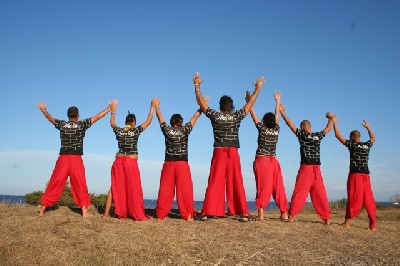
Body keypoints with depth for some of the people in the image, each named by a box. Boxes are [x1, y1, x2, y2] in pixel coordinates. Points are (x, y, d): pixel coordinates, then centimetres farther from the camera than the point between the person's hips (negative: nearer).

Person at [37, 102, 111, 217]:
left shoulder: (62, 124, 6)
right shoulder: (82, 124, 0)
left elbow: (50, 118, 22)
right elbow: (97, 117, 6)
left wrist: (43, 110, 39)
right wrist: (110, 108, 15)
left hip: (63, 159, 2)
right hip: (76, 159, -2)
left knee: (54, 184, 7)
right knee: (80, 186, 5)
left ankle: (42, 209, 12)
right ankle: (84, 211, 5)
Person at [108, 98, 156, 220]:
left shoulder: (118, 131, 4)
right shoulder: (136, 131, -6)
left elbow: (112, 123, 25)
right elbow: (148, 121, 3)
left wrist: (113, 110, 36)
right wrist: (152, 106, 11)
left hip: (118, 161, 4)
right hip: (131, 162, -4)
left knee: (117, 188, 8)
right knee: (133, 189, 0)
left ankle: (120, 212, 12)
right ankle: (138, 215, 2)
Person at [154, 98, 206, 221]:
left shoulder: (167, 130, 3)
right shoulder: (185, 130, 0)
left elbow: (160, 117, 17)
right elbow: (195, 117, 10)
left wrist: (156, 105, 32)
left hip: (168, 164, 2)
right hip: (182, 164, -2)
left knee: (165, 190, 4)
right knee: (184, 190, -3)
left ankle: (160, 214, 8)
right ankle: (187, 215, -4)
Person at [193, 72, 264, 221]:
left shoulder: (215, 116, -2)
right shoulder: (237, 116, 0)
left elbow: (200, 102, 5)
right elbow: (250, 103, 10)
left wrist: (197, 86, 12)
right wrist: (258, 88, 20)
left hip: (219, 153, 0)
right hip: (233, 153, 1)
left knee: (214, 183, 0)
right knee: (237, 184, 4)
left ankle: (207, 212, -3)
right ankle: (244, 213, 5)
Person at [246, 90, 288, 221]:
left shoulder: (262, 128, -4)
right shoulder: (276, 130, 4)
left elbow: (253, 114, 5)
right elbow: (277, 115, 18)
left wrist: (249, 101, 15)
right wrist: (278, 101, 32)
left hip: (261, 161, -3)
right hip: (273, 161, 3)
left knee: (263, 188, -6)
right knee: (278, 188, 6)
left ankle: (261, 213, -12)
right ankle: (284, 213, 9)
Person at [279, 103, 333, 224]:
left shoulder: (301, 135, -2)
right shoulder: (318, 136, 7)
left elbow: (290, 123, 2)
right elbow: (328, 128, 25)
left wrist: (281, 111, 12)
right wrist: (330, 118, 44)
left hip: (305, 168, -3)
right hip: (316, 169, 3)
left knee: (299, 193, -1)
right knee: (320, 194, 6)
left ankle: (291, 215, -3)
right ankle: (327, 218, 8)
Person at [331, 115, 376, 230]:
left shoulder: (352, 145, -2)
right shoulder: (367, 145, 11)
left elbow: (338, 136, 2)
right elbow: (373, 138, 34)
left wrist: (334, 122, 11)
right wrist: (368, 127, 45)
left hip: (355, 175, -4)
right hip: (366, 176, 4)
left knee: (353, 199, -4)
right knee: (369, 201, 5)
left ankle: (347, 222, -2)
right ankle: (373, 225, 6)